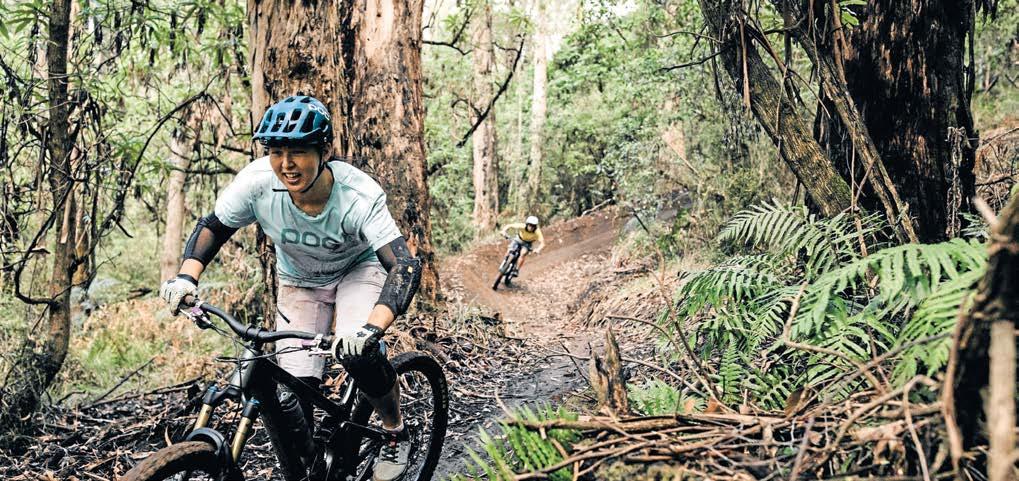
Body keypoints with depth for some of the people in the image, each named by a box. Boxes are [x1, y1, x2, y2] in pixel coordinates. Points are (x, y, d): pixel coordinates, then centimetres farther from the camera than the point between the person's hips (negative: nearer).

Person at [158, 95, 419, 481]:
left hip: (358, 270, -2)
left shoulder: (359, 196, -35)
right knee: (293, 399, -9)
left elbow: (405, 266, -42)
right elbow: (213, 227, -9)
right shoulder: (257, 182, -27)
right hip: (299, 282, 3)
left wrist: (372, 327, -57)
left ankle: (397, 435, -2)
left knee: (358, 353, -31)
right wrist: (186, 276, -27)